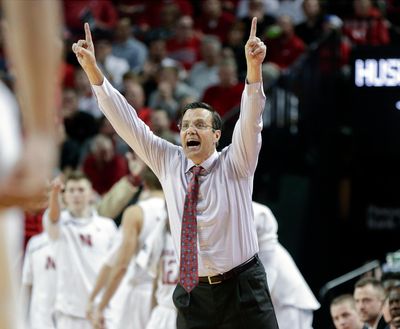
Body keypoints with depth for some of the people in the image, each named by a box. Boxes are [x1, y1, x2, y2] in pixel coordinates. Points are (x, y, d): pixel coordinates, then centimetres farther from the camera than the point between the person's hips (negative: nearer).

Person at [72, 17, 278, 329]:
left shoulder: (235, 164, -3)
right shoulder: (169, 163, 5)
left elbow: (250, 120, -18)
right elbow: (127, 122, 0)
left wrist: (254, 67, -35)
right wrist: (92, 70, -9)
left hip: (243, 291, -3)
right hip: (192, 292, 3)